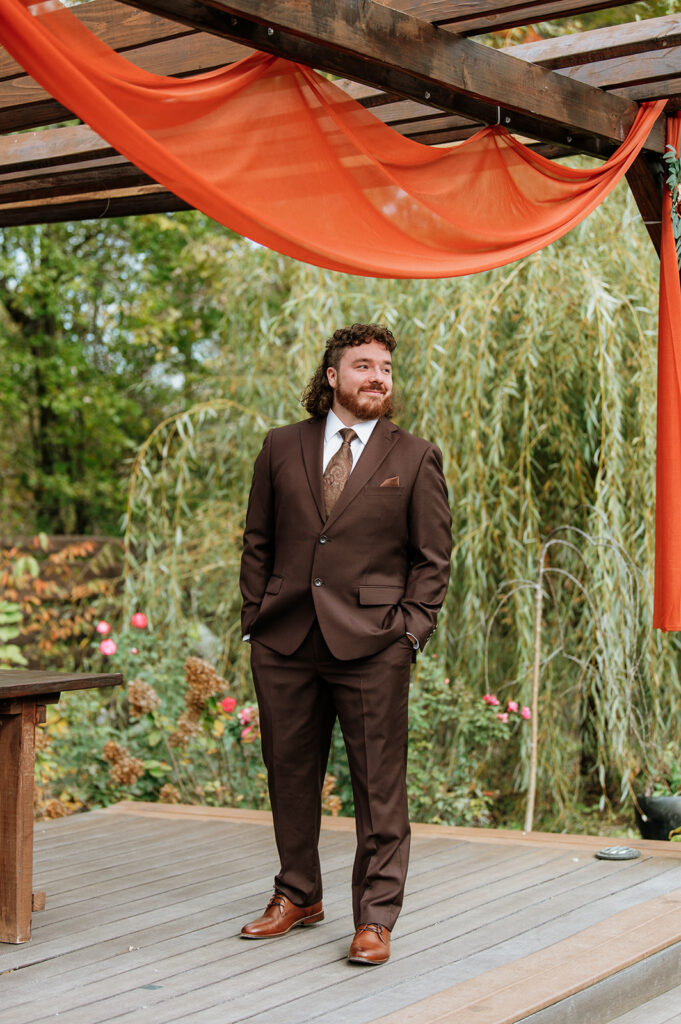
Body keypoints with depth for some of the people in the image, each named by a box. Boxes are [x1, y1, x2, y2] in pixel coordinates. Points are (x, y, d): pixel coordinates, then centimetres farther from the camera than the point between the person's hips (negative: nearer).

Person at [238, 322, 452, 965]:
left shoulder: (414, 459, 5)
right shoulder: (282, 448, 11)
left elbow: (432, 558, 5)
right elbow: (258, 542, 15)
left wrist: (410, 632, -4)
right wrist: (254, 618, 7)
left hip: (370, 646, -2)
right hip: (284, 645, 3)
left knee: (379, 787, -2)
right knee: (289, 773, 11)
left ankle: (375, 920, 7)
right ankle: (298, 895, 29)